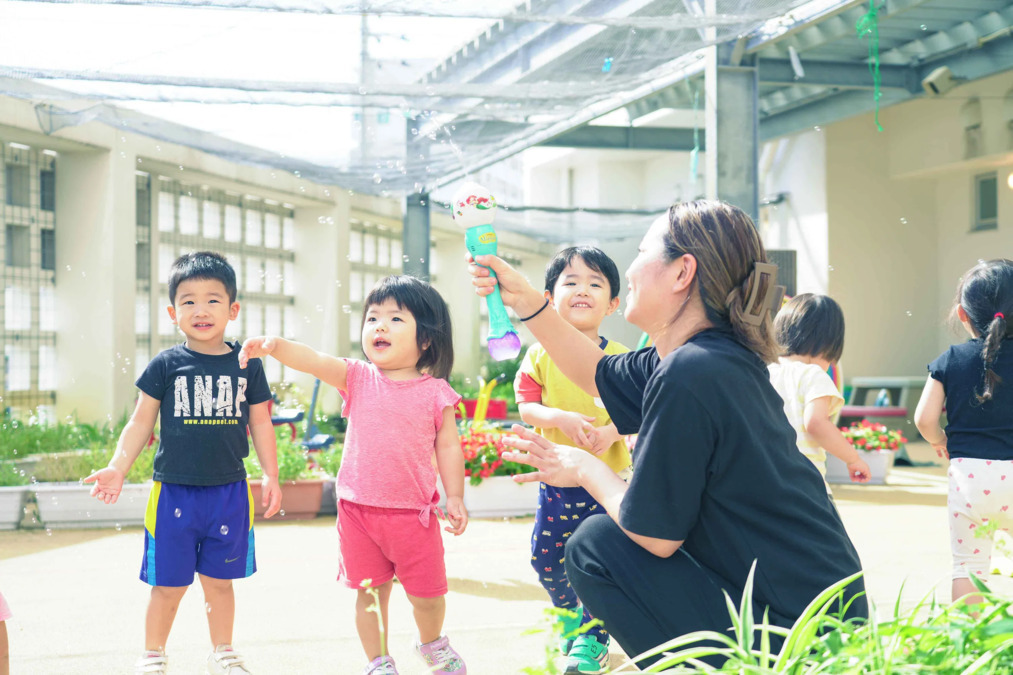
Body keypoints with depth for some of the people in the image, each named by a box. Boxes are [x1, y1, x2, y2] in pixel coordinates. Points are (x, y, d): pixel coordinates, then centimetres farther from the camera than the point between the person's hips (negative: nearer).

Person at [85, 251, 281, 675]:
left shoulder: (247, 366, 3)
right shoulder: (166, 365, -2)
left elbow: (261, 425, 10)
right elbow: (140, 423, 1)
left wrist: (271, 476, 7)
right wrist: (117, 468, -9)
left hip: (229, 491, 1)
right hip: (173, 491, -1)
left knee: (219, 581, 11)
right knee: (168, 584, 5)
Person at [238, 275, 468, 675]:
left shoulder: (436, 393, -2)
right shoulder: (358, 379, 1)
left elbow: (448, 447, 3)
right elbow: (314, 361, -14)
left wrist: (455, 497, -1)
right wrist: (275, 346, -31)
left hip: (413, 513, -1)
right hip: (358, 509, 1)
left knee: (427, 593, 8)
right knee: (369, 593, 10)